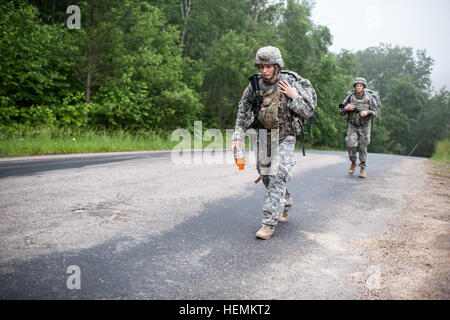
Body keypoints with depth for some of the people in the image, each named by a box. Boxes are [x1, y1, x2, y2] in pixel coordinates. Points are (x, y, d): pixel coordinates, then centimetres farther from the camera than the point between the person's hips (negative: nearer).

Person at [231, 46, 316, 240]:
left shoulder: (292, 84, -11)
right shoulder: (254, 86, -4)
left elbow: (309, 111, -7)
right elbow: (243, 114, 3)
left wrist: (294, 97, -20)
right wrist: (238, 137, -5)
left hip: (284, 139, -4)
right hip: (263, 138, 4)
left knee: (278, 176, -16)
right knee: (266, 176, 12)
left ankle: (269, 223, -13)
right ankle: (286, 204, 39)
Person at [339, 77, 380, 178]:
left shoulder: (370, 97, -9)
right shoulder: (350, 96, -5)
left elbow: (376, 112, -7)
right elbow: (341, 112, 1)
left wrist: (367, 112, -26)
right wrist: (346, 108, -21)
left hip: (365, 126, -1)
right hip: (352, 126, 1)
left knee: (363, 147, 0)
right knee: (351, 145, -13)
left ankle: (363, 168, 13)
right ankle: (353, 163, 14)